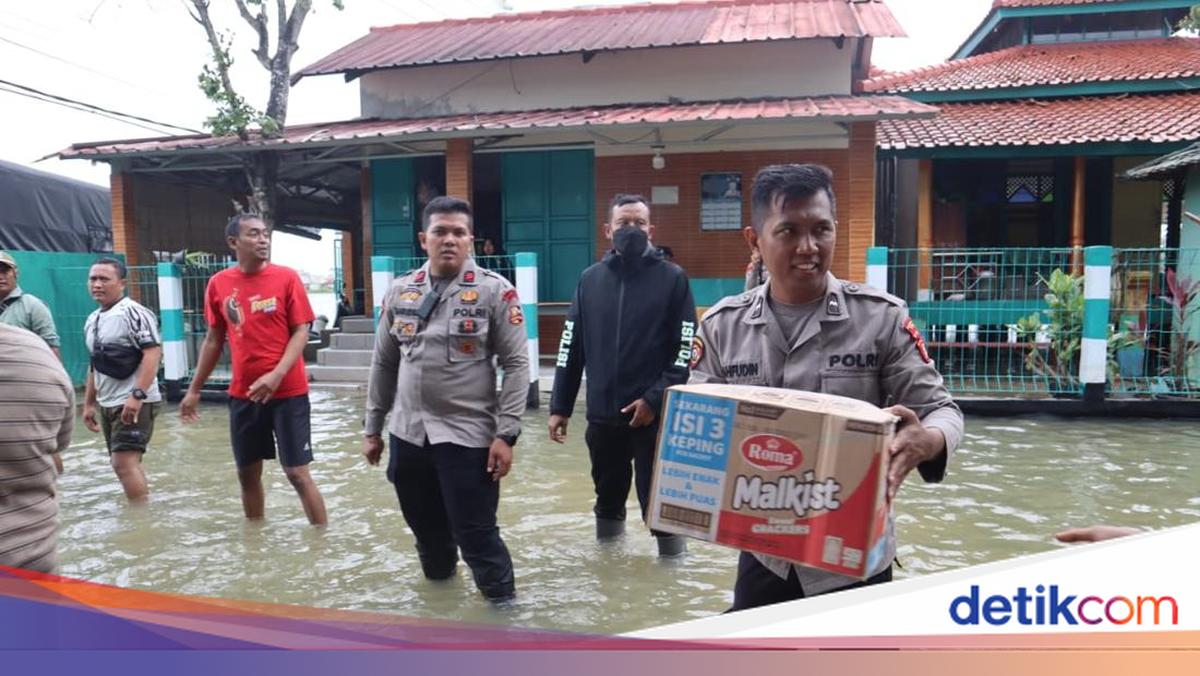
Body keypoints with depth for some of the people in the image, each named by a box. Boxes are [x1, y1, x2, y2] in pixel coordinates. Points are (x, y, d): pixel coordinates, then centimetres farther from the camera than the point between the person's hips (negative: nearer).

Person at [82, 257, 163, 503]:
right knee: (121, 463, 12)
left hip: (134, 403, -9)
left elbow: (153, 354, -20)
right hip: (108, 404, 9)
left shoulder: (135, 313, -12)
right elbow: (95, 365, 21)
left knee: (125, 462, -14)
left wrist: (137, 395, -26)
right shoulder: (92, 320, 14)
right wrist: (89, 403, 20)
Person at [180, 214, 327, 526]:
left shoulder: (287, 278, -6)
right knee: (247, 473, 13)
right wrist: (194, 389, 13)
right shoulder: (218, 284, 4)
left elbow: (301, 331, -7)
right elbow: (214, 339, 12)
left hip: (288, 392, -4)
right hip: (242, 395, 4)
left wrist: (277, 375, -20)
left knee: (297, 473, -2)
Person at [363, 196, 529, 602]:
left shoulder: (494, 291, -6)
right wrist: (372, 429, 14)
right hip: (407, 436, 5)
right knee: (426, 530, 18)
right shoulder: (400, 292, 7)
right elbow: (383, 365, 14)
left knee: (476, 534, -2)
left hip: (468, 438, -5)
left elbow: (516, 365, -8)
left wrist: (506, 434, -14)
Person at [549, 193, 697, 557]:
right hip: (602, 414, 4)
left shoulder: (672, 278, -2)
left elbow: (685, 349, -6)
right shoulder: (591, 279, 6)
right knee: (608, 490, 19)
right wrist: (559, 406, 5)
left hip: (655, 414, -3)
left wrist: (655, 398, -15)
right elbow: (571, 347, 8)